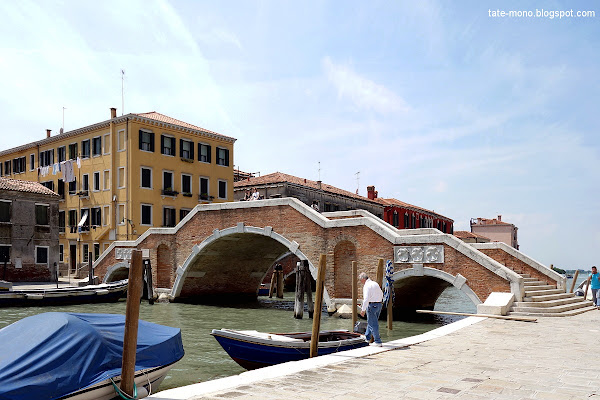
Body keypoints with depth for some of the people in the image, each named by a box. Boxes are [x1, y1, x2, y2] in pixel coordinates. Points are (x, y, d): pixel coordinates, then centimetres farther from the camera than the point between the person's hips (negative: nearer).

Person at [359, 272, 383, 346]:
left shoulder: (367, 286, -15)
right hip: (379, 304, 9)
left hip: (371, 305, -9)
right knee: (371, 322, 22)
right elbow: (381, 295, 21)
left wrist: (363, 309, -21)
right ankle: (367, 337, 36)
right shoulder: (375, 284, 12)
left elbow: (366, 299, -23)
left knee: (373, 324, -1)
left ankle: (378, 342, 1)